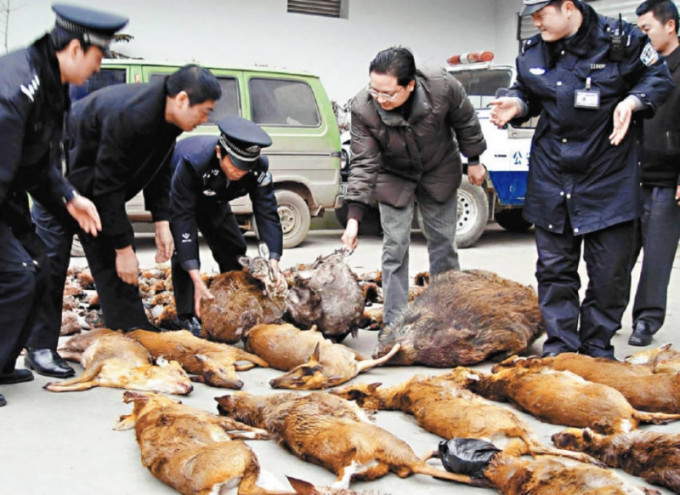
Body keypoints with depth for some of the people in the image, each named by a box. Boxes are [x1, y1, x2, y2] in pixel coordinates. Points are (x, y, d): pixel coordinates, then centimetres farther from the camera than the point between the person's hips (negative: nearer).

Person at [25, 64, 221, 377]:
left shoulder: (167, 116, -9)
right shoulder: (127, 116, -36)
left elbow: (159, 171, 4)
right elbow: (108, 187, -32)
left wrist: (161, 222, -5)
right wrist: (123, 247, -27)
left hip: (98, 184, 8)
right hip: (62, 176, -8)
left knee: (111, 262, 6)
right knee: (51, 261, -7)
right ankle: (40, 348, -1)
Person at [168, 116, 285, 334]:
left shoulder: (259, 167, -32)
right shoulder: (192, 163, -44)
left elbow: (267, 212, -30)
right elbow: (182, 218, -43)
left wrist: (274, 262, -43)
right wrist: (196, 279, -49)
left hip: (212, 200, 5)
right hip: (177, 195, -5)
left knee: (235, 248, -1)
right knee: (183, 249, -22)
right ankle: (186, 317, -13)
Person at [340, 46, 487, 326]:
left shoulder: (442, 86, -31)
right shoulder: (363, 109, -30)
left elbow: (465, 122, -10)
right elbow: (363, 164, -25)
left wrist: (474, 160, 1)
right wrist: (353, 218, -31)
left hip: (439, 172, 1)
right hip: (394, 177, -1)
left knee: (443, 242, 9)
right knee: (395, 247, -5)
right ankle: (394, 322, 4)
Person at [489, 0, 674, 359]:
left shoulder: (620, 40, -9)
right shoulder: (533, 52, 3)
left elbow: (658, 79, 1)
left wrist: (631, 101, -17)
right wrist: (516, 104, -3)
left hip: (608, 178, -3)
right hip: (551, 177, 4)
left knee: (609, 269, 3)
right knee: (554, 266, 7)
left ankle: (597, 347, 19)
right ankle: (560, 346, 19)